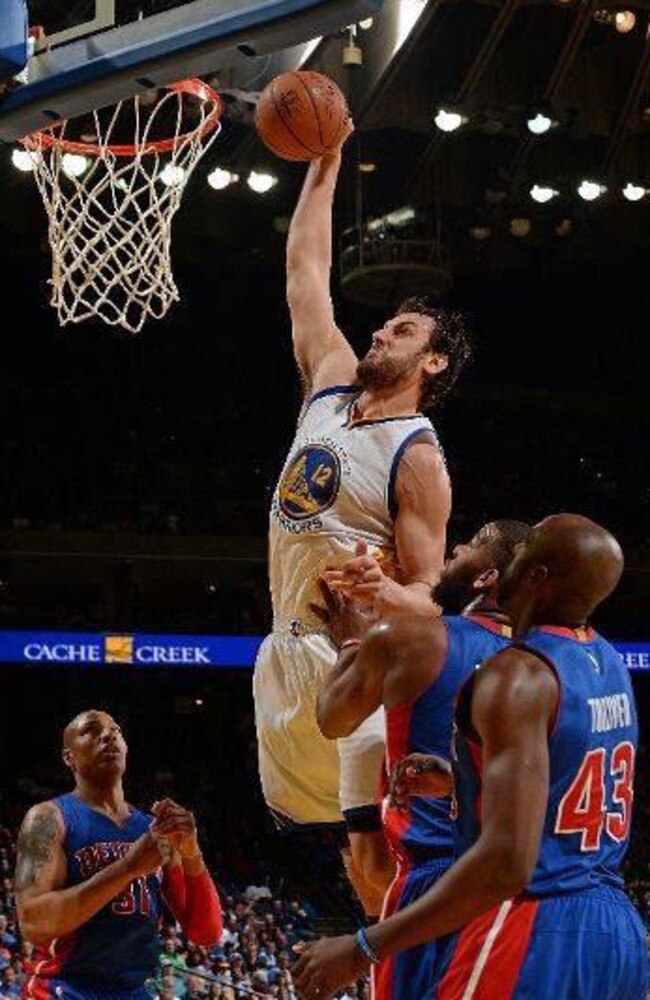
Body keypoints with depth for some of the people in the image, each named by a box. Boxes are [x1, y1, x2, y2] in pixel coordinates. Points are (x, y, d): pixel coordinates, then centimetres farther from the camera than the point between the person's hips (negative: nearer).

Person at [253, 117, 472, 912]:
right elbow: (305, 270, 18)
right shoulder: (331, 386, 10)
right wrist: (322, 167, 18)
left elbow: (426, 596, -12)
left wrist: (377, 592, -35)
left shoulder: (418, 459, -10)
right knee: (330, 832, 11)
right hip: (287, 653, 8)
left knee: (374, 840, -20)